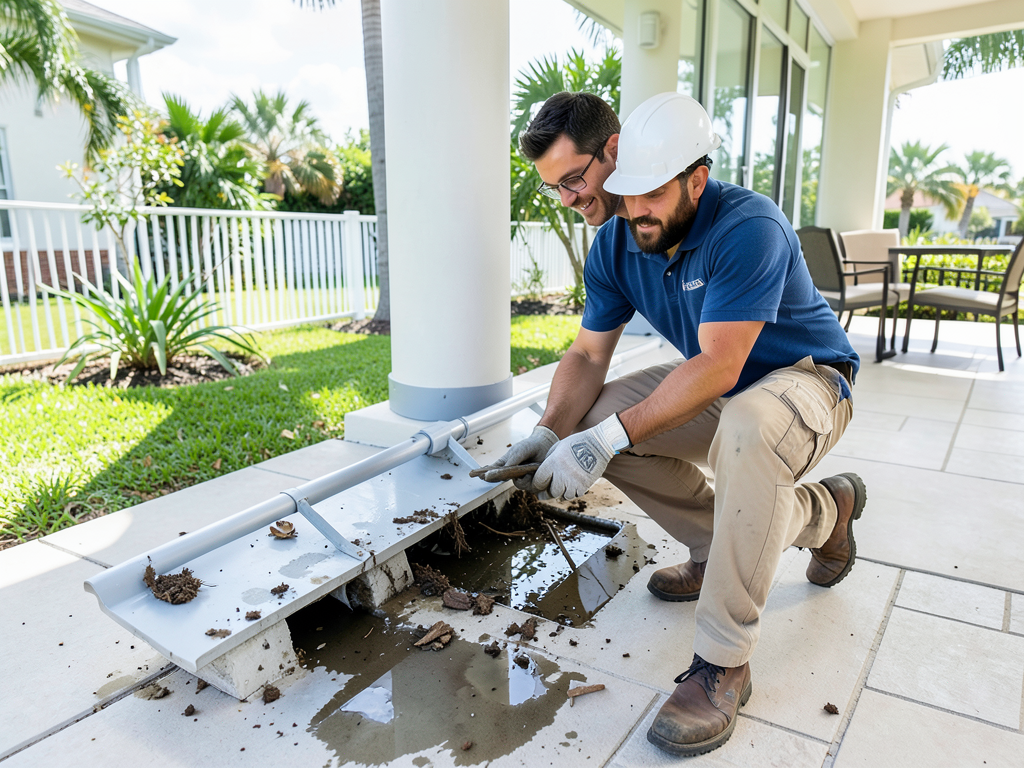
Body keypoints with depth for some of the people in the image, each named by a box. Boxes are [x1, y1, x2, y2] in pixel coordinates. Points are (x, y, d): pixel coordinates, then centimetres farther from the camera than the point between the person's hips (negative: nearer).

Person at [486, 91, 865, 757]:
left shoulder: (748, 227, -28)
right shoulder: (616, 247, -7)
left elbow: (718, 367, -34)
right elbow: (588, 355, -7)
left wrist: (609, 438, -39)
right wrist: (550, 433, -25)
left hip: (809, 377, -7)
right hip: (715, 385, 7)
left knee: (748, 426, -41)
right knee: (594, 418, -10)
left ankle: (723, 663, -24)